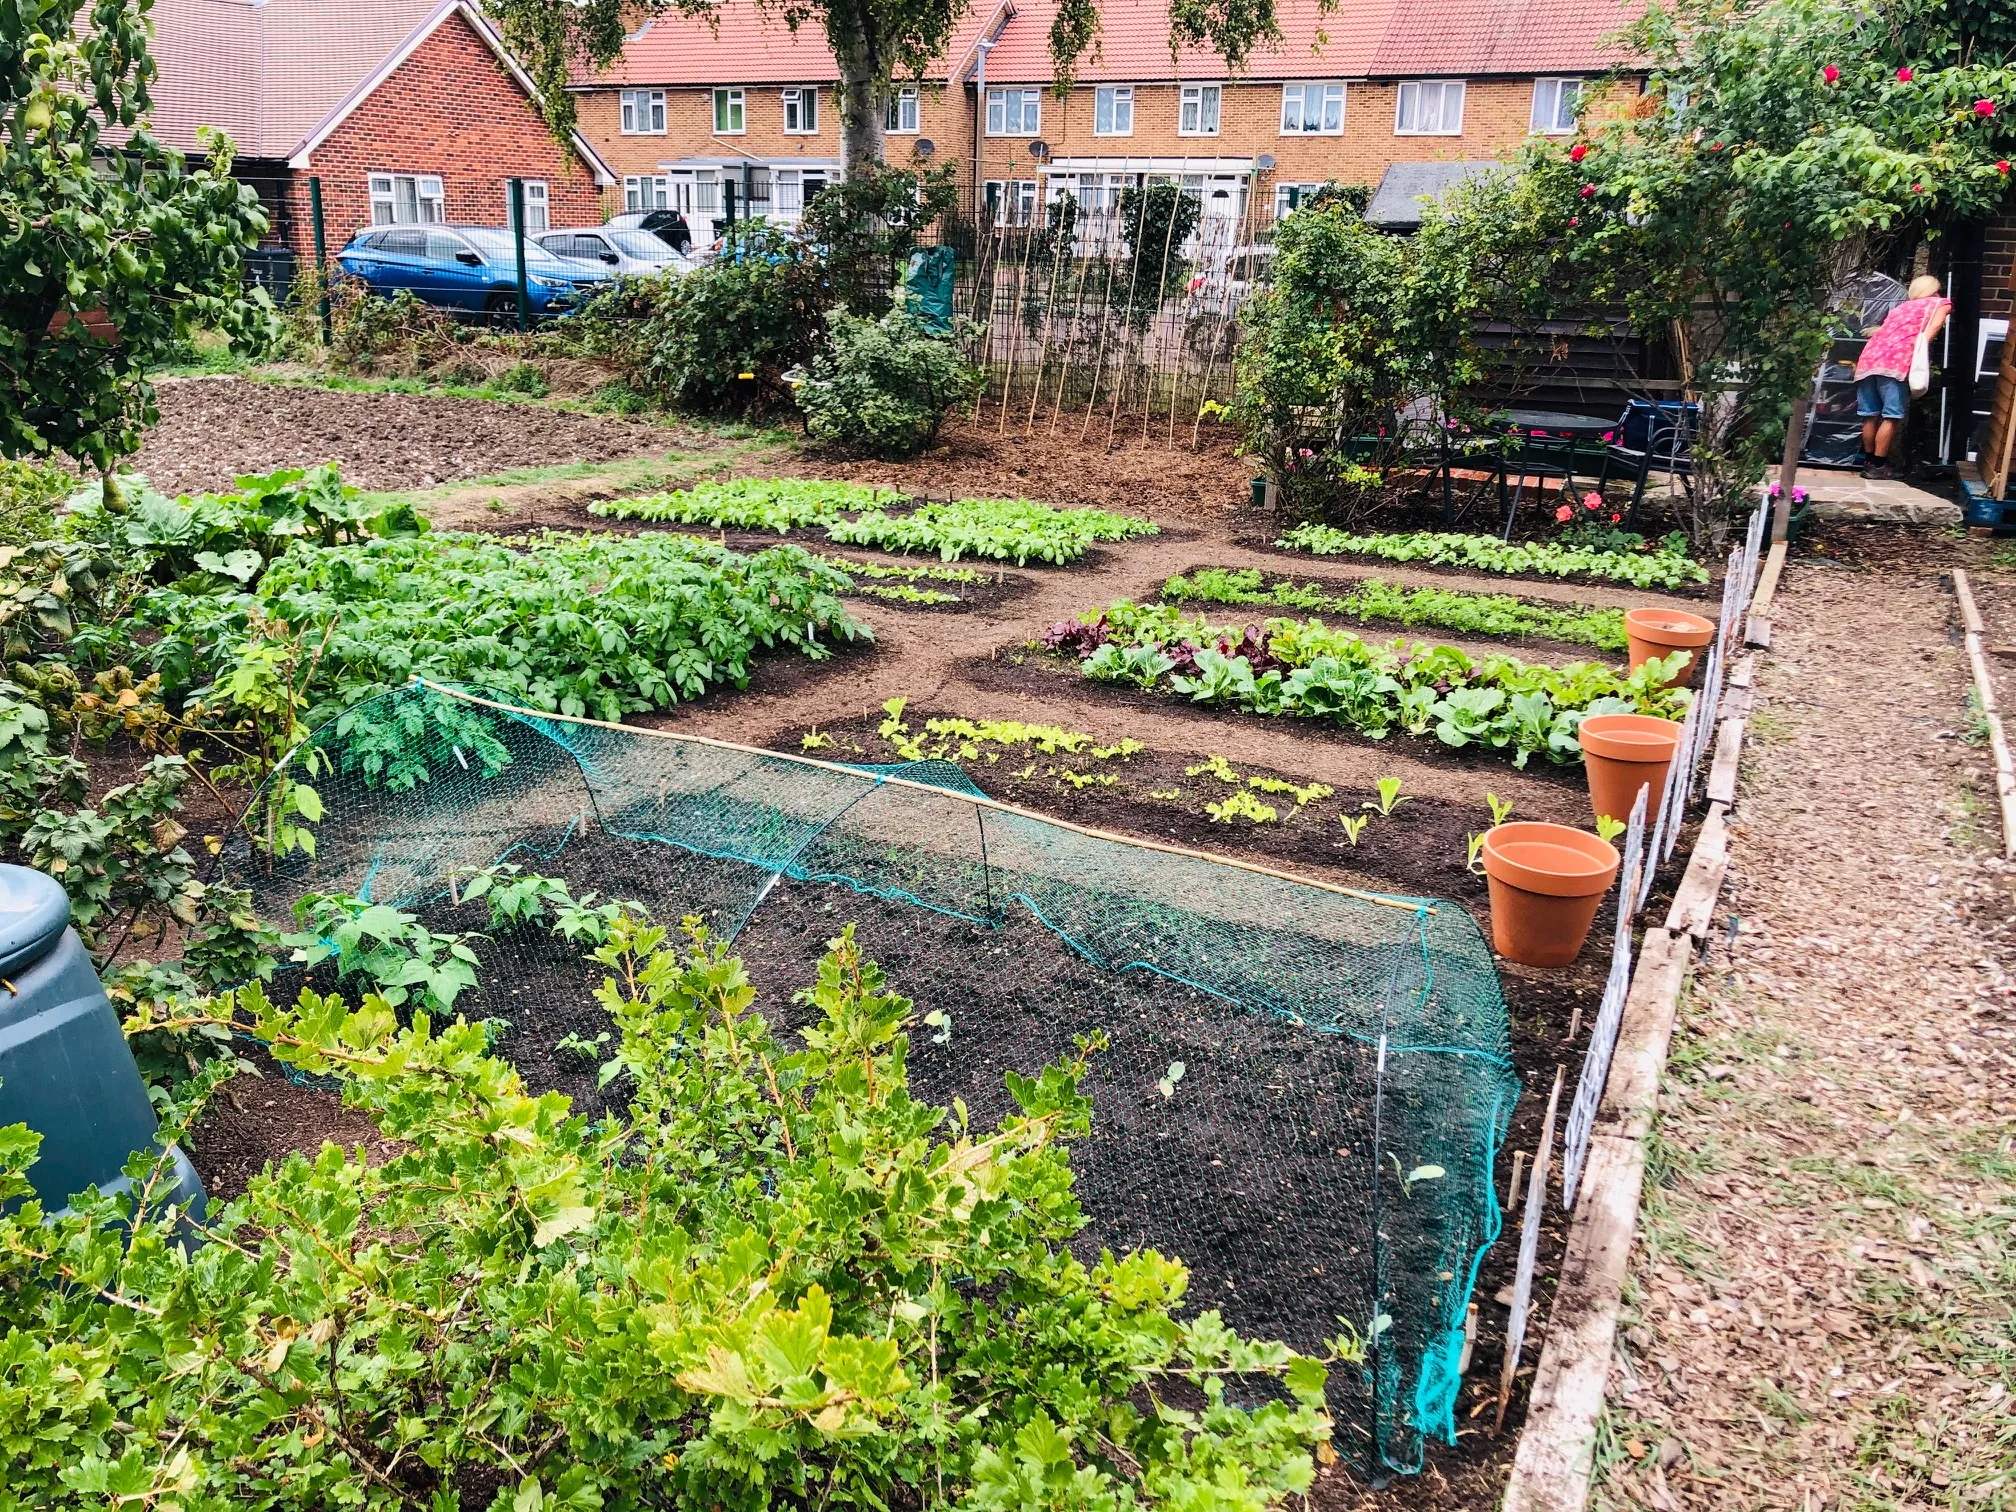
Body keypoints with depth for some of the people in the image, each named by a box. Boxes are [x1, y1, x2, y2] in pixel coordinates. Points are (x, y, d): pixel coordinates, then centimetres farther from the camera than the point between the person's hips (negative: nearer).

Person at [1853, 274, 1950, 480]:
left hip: (1869, 358, 6)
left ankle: (1868, 462, 16)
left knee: (1871, 415, 10)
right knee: (1892, 416, -3)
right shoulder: (1940, 302, 17)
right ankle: (1878, 465, -5)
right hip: (1895, 362, -6)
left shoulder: (1901, 307, 34)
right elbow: (1934, 325, -2)